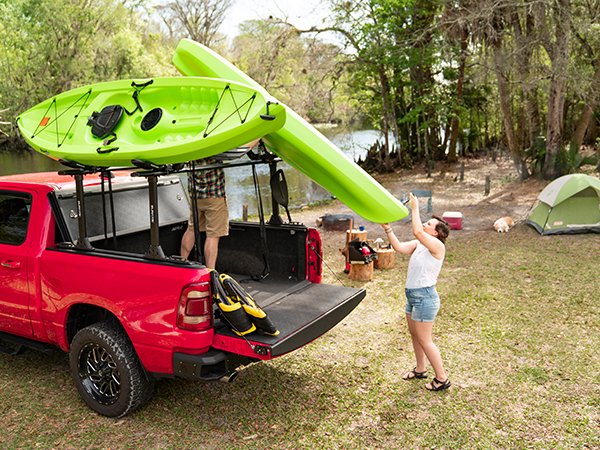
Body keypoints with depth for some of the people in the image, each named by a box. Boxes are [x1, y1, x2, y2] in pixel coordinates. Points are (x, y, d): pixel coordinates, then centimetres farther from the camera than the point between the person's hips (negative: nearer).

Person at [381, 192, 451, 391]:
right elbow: (399, 247, -4)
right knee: (415, 335, 20)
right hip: (412, 295, 9)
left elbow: (417, 232, -32)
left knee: (424, 340, 1)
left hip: (425, 297, -8)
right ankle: (420, 369, 38)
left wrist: (415, 209, -24)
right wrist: (387, 228, -11)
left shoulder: (438, 246, -17)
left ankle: (442, 378, 14)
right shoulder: (418, 245, 6)